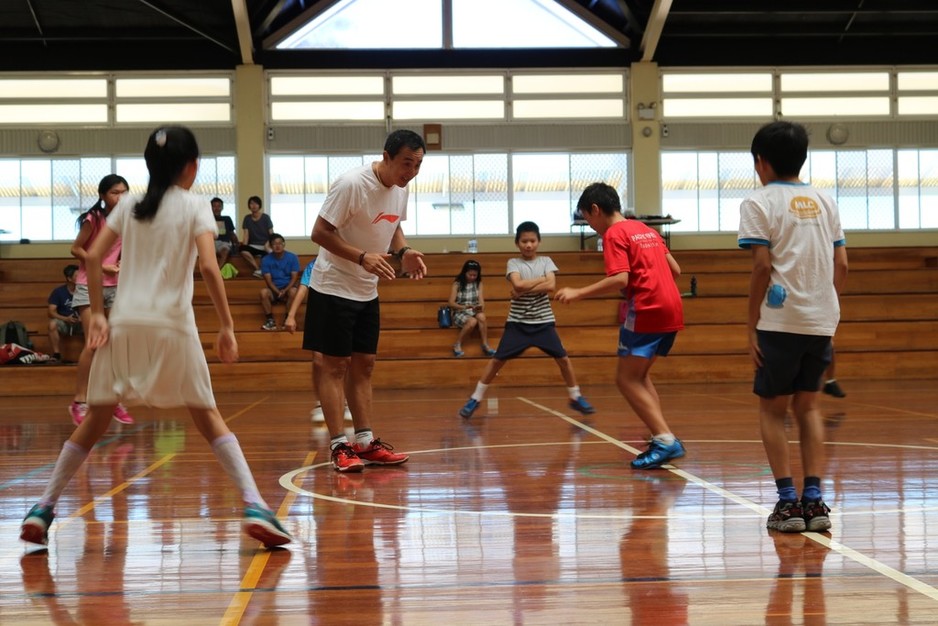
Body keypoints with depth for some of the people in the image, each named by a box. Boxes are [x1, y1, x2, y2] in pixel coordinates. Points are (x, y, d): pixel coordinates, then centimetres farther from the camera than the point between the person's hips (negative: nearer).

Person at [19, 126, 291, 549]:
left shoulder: (128, 206, 13)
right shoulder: (193, 206, 2)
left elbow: (93, 258, 5)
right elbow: (209, 267, -10)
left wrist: (96, 314, 6)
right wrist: (227, 327, -8)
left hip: (122, 325, 3)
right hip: (172, 326, -3)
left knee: (96, 419, 14)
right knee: (207, 416, 6)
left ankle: (43, 509, 12)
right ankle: (254, 507, -5)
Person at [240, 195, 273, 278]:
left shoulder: (266, 217, 2)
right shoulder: (247, 218, 8)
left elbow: (271, 234, 0)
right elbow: (246, 234, 1)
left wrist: (268, 244, -19)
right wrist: (244, 245, -17)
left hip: (264, 246, -1)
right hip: (253, 246, 1)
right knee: (243, 251, -35)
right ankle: (258, 270, -26)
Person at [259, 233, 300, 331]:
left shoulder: (293, 257, -3)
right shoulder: (266, 260, -3)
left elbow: (294, 278, -6)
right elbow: (268, 280, -6)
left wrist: (285, 291, -21)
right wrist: (278, 292, -22)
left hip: (288, 288, -1)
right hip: (274, 289, 1)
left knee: (293, 291, -36)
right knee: (264, 292, -32)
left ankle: (288, 319, -24)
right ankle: (270, 320, -25)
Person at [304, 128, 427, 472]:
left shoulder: (400, 188, 1)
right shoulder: (351, 184, -22)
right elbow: (319, 232, -21)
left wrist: (404, 252, -3)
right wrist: (362, 257, -31)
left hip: (367, 292, 8)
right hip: (333, 288, -8)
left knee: (363, 365, 10)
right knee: (335, 366, -3)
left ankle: (365, 442, 15)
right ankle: (339, 446, 0)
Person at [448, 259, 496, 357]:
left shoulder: (478, 283, 7)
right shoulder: (457, 284, -1)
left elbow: (481, 300, -1)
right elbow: (451, 303, -7)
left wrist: (481, 307, -26)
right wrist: (464, 307, -26)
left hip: (475, 312, 3)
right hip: (460, 313, -2)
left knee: (481, 316, -35)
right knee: (472, 321, -37)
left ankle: (485, 345, -28)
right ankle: (457, 345, -20)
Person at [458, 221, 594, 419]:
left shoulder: (546, 261, 3)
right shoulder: (513, 263, -1)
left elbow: (551, 286, -14)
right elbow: (518, 284, -21)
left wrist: (524, 290, -17)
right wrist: (541, 279, -13)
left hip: (543, 321, 1)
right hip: (517, 322, -1)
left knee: (563, 358, -1)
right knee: (497, 360, -3)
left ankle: (576, 397, 16)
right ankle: (475, 398, 6)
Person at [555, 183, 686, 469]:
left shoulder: (615, 234, -5)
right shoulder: (645, 229, 20)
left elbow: (620, 279, -18)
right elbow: (675, 270, 20)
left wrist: (578, 293, -13)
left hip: (646, 311, -9)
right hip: (671, 309, 9)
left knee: (626, 379, -4)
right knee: (639, 375, 17)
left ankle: (665, 440, -14)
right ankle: (663, 440, 9)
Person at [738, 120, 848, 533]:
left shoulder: (759, 203, -4)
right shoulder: (825, 202, 12)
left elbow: (762, 268, -11)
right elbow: (841, 266, 9)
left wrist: (751, 326, -6)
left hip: (780, 322, -5)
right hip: (822, 321, 5)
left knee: (772, 409, 8)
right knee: (807, 406, 15)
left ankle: (788, 502, 1)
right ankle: (814, 500, 7)